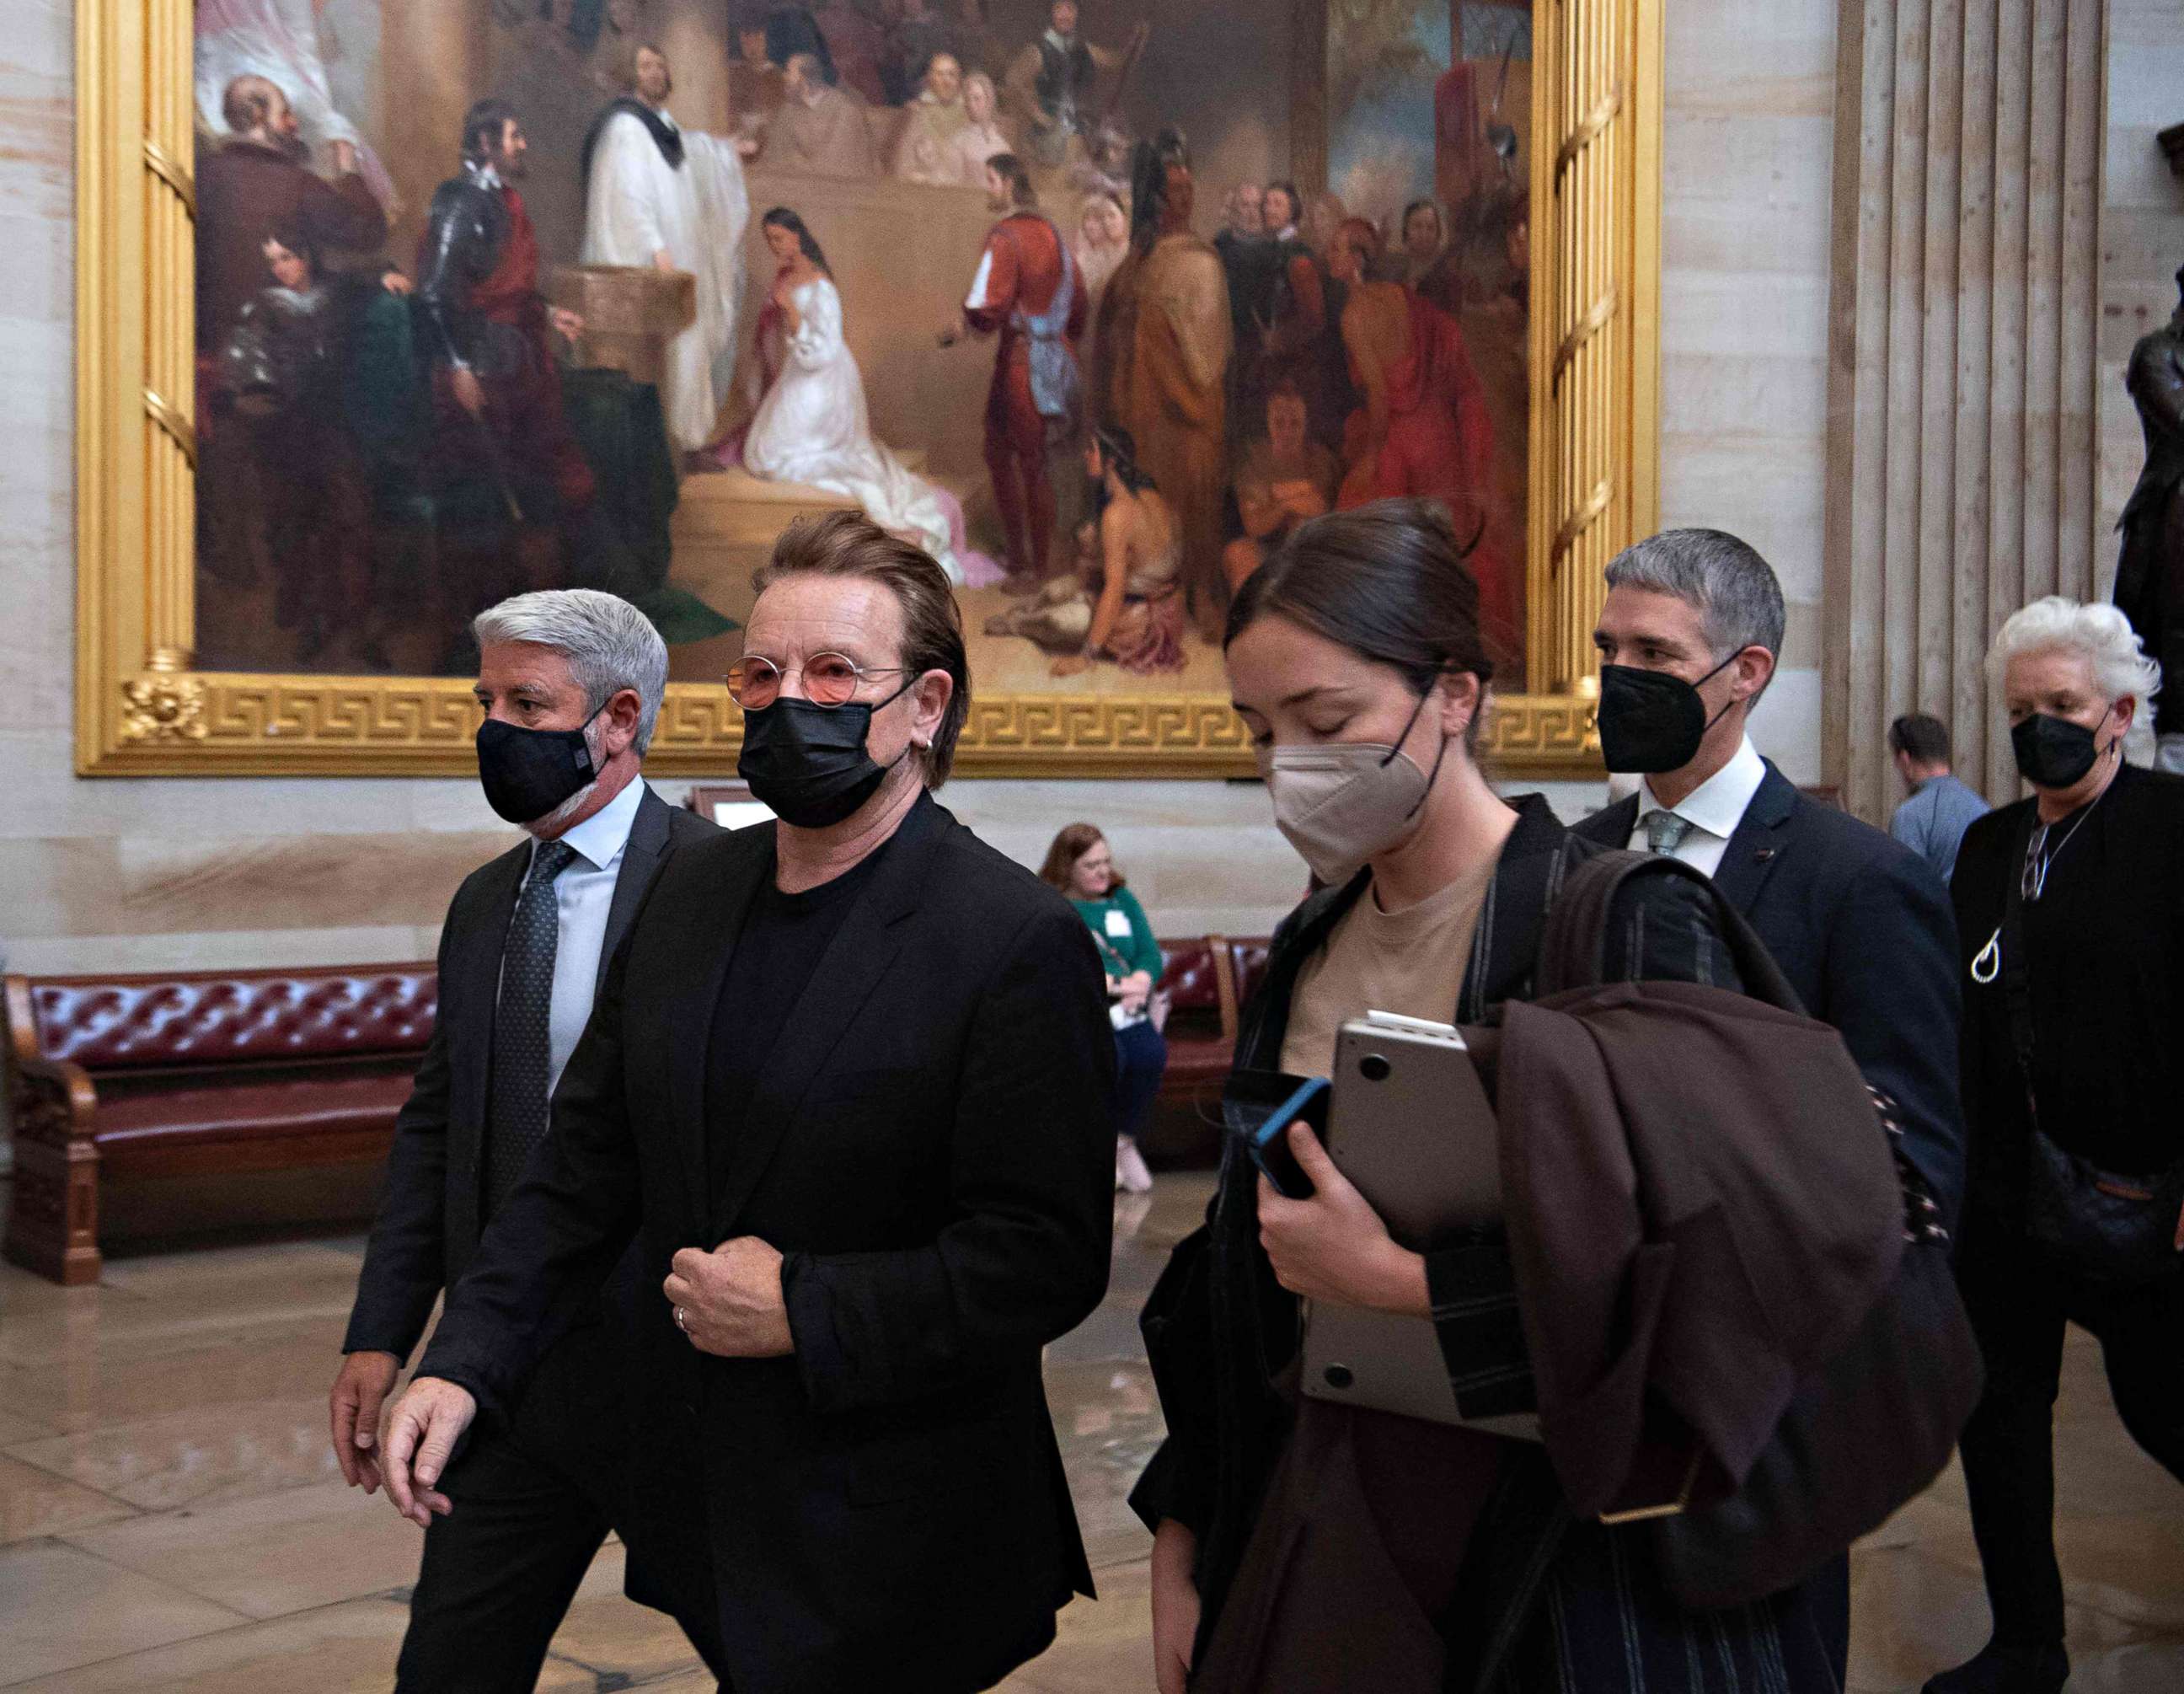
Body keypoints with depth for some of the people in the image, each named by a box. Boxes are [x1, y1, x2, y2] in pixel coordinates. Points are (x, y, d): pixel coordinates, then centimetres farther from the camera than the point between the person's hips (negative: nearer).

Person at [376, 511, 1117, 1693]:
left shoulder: (1020, 944, -16)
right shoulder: (688, 893, 6)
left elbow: (1045, 1257, -18)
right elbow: (586, 1163, 9)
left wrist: (803, 1312, -20)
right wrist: (464, 1363, 0)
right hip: (701, 1503, 6)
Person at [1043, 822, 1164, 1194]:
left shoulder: (1121, 899, 22)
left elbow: (1150, 955, 14)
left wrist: (1139, 982, -9)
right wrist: (1113, 982, -16)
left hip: (1125, 1010, 4)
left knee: (1150, 1054, -29)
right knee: (1106, 1056, -35)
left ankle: (1126, 1140, -6)